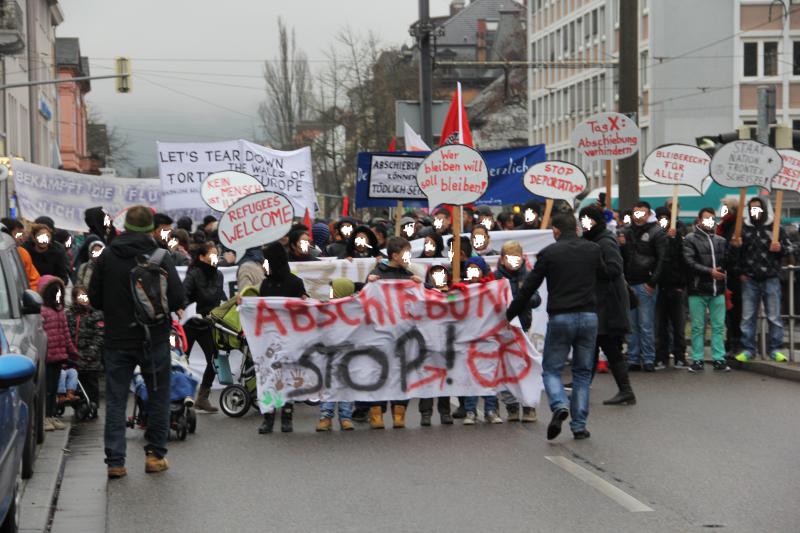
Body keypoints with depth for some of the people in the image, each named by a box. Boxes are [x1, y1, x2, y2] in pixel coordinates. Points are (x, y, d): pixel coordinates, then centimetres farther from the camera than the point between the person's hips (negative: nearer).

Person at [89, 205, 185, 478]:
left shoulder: (107, 256, -2)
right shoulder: (159, 257, -10)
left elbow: (94, 298, 2)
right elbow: (177, 298, -13)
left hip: (117, 340, 2)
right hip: (153, 338, -2)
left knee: (115, 400, 7)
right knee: (158, 397, 13)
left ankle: (115, 461, 3)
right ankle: (155, 455, 15)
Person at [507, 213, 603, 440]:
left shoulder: (549, 253, -1)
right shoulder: (593, 250, 7)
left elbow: (528, 287, 1)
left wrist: (509, 315, 9)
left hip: (560, 318, -2)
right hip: (589, 317, 3)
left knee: (551, 369, 8)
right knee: (582, 371, 11)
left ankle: (559, 405, -19)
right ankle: (579, 425, 8)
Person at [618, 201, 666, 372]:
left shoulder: (656, 232, -1)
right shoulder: (625, 231, 13)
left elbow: (661, 259, -6)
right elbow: (621, 257, 17)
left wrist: (652, 282, -11)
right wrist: (620, 246, -4)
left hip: (646, 285, -5)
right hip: (628, 284, 5)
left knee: (646, 325, -3)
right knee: (631, 326, 7)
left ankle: (648, 359, 4)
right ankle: (633, 359, 13)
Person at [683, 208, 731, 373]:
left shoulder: (721, 241, 14)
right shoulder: (690, 239, 0)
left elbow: (727, 263, 11)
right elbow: (689, 262, -11)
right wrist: (709, 272, -17)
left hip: (717, 291, 4)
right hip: (698, 291, -3)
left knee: (719, 326, 5)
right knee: (698, 327, 3)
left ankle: (719, 359, 10)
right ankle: (697, 359, 9)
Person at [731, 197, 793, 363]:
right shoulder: (743, 229, 7)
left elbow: (789, 248, 6)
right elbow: (735, 254, 13)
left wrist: (780, 248, -14)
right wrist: (736, 246, -8)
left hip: (771, 279, -2)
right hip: (749, 280, 2)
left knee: (774, 316, 3)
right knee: (748, 316, 5)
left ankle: (775, 349, 10)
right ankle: (748, 349, 12)